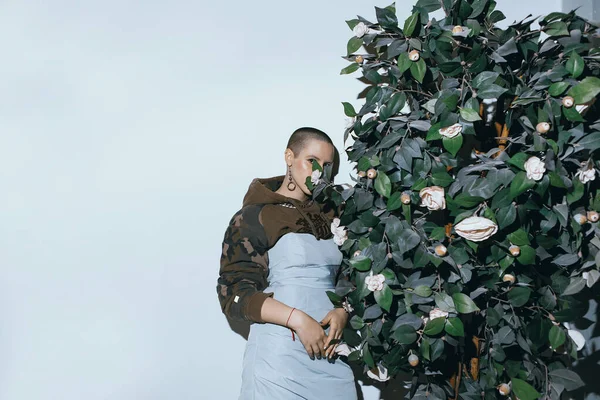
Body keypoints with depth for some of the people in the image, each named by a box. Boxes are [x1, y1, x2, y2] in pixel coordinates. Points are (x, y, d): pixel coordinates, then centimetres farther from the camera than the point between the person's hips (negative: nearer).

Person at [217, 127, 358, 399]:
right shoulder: (253, 217, -3)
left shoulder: (330, 216, 13)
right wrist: (298, 319, -19)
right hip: (279, 353, -5)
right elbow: (234, 294, -9)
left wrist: (342, 313, -8)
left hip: (330, 352, 5)